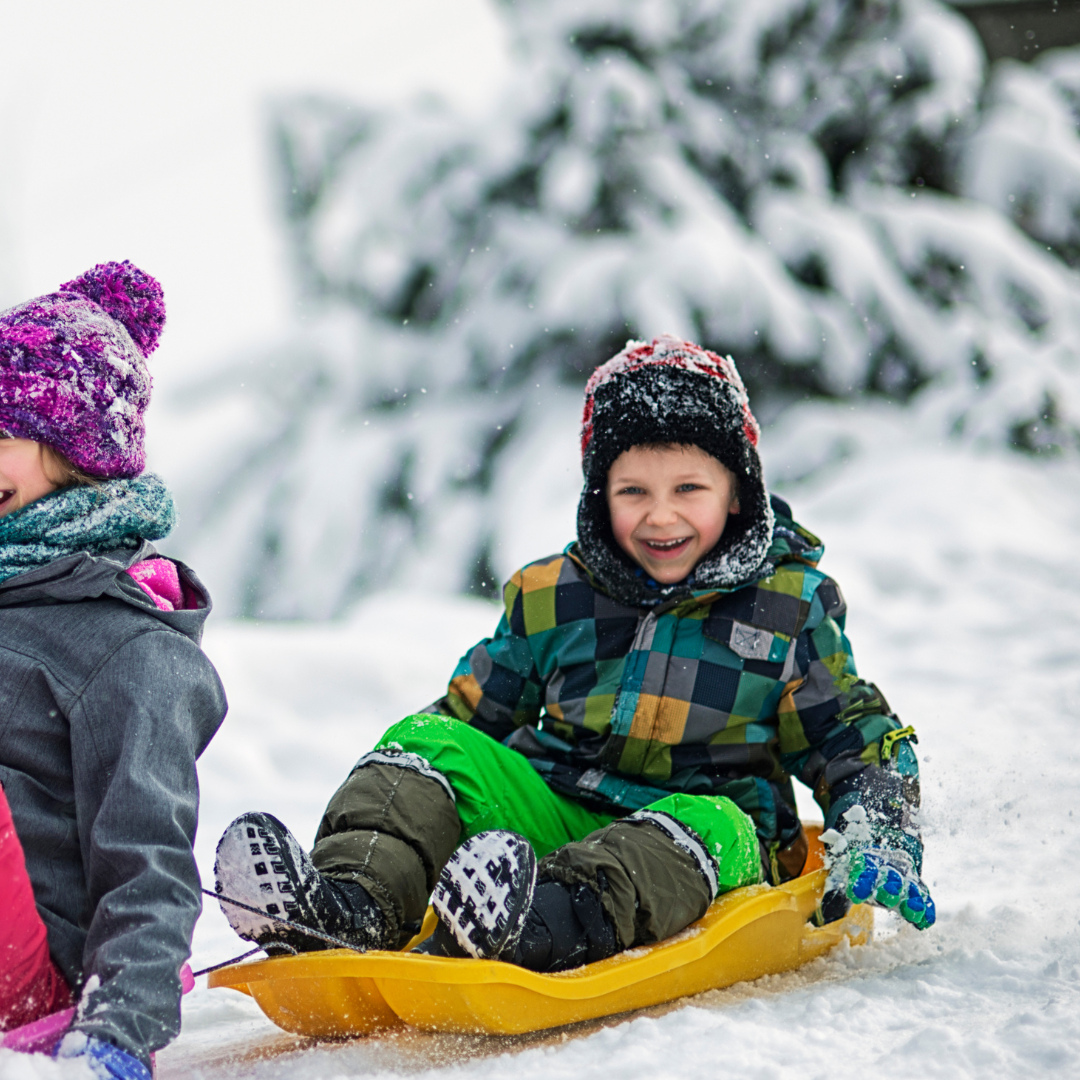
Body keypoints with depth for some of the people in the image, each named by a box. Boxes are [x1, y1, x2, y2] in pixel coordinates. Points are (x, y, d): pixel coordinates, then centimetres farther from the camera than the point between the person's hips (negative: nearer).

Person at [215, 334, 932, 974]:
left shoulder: (786, 607, 2)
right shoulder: (553, 598, 8)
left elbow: (856, 733, 8)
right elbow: (472, 712, 17)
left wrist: (878, 838, -10)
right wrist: (413, 815, 4)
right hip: (557, 813, 3)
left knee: (710, 822, -37)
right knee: (426, 741, -14)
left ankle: (556, 922, -64)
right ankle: (351, 905, -40)